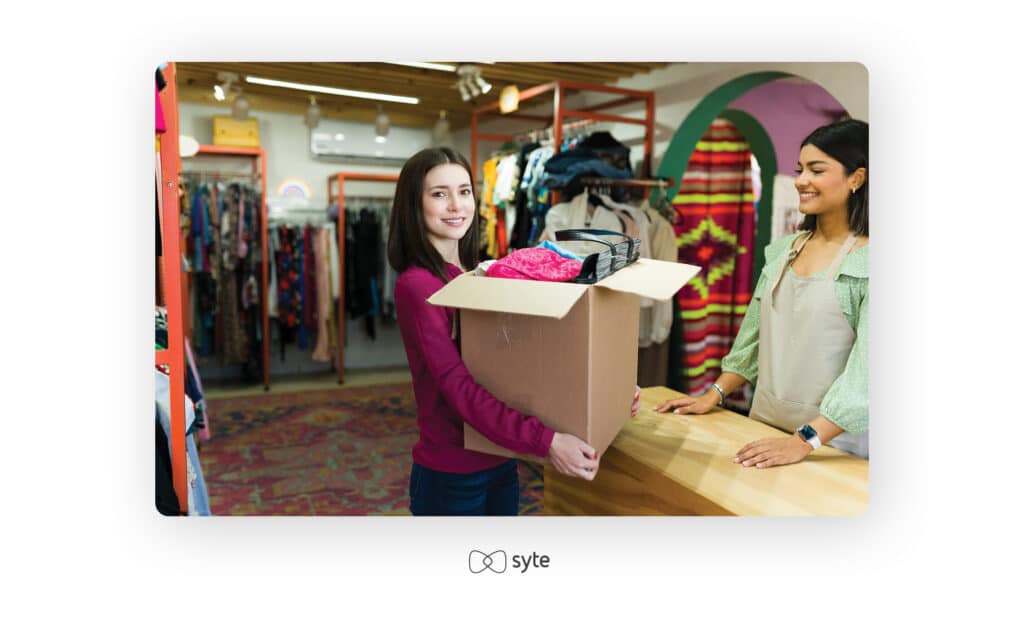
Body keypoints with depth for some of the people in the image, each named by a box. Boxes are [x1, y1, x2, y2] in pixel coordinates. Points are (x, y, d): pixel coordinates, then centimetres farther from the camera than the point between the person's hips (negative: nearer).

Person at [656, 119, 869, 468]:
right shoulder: (782, 250, 5)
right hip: (763, 421, 6)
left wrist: (806, 439, -28)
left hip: (832, 436, -5)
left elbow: (866, 368, -21)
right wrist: (715, 394, 6)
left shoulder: (866, 261, -14)